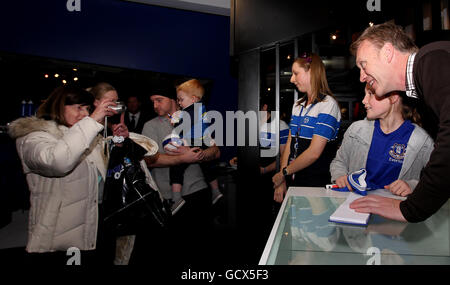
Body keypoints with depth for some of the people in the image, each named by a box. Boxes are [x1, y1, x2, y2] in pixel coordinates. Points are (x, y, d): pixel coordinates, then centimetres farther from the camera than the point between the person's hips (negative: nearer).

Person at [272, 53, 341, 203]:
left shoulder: (327, 104, -12)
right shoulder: (297, 105, 11)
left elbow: (314, 152, -18)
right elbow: (290, 144, 7)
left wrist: (283, 173, -10)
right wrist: (281, 182, 0)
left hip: (316, 184, -6)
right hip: (294, 179, 6)